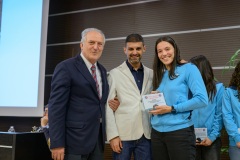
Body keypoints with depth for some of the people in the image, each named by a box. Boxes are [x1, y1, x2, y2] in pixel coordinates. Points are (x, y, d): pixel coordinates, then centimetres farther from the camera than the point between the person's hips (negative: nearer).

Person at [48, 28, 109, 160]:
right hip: (75, 139, -7)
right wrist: (57, 144, -17)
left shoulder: (102, 70, 14)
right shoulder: (66, 68, -9)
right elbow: (56, 107, -14)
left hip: (98, 138, 7)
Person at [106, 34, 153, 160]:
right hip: (123, 134, -3)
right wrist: (113, 135, -10)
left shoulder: (151, 74, 10)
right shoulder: (115, 73, 0)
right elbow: (108, 106, -4)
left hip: (146, 135, 3)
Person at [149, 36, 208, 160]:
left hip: (180, 131, -6)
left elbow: (202, 99, -14)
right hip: (157, 132, 6)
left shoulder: (188, 68, -5)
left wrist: (172, 109, -15)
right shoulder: (159, 74, 14)